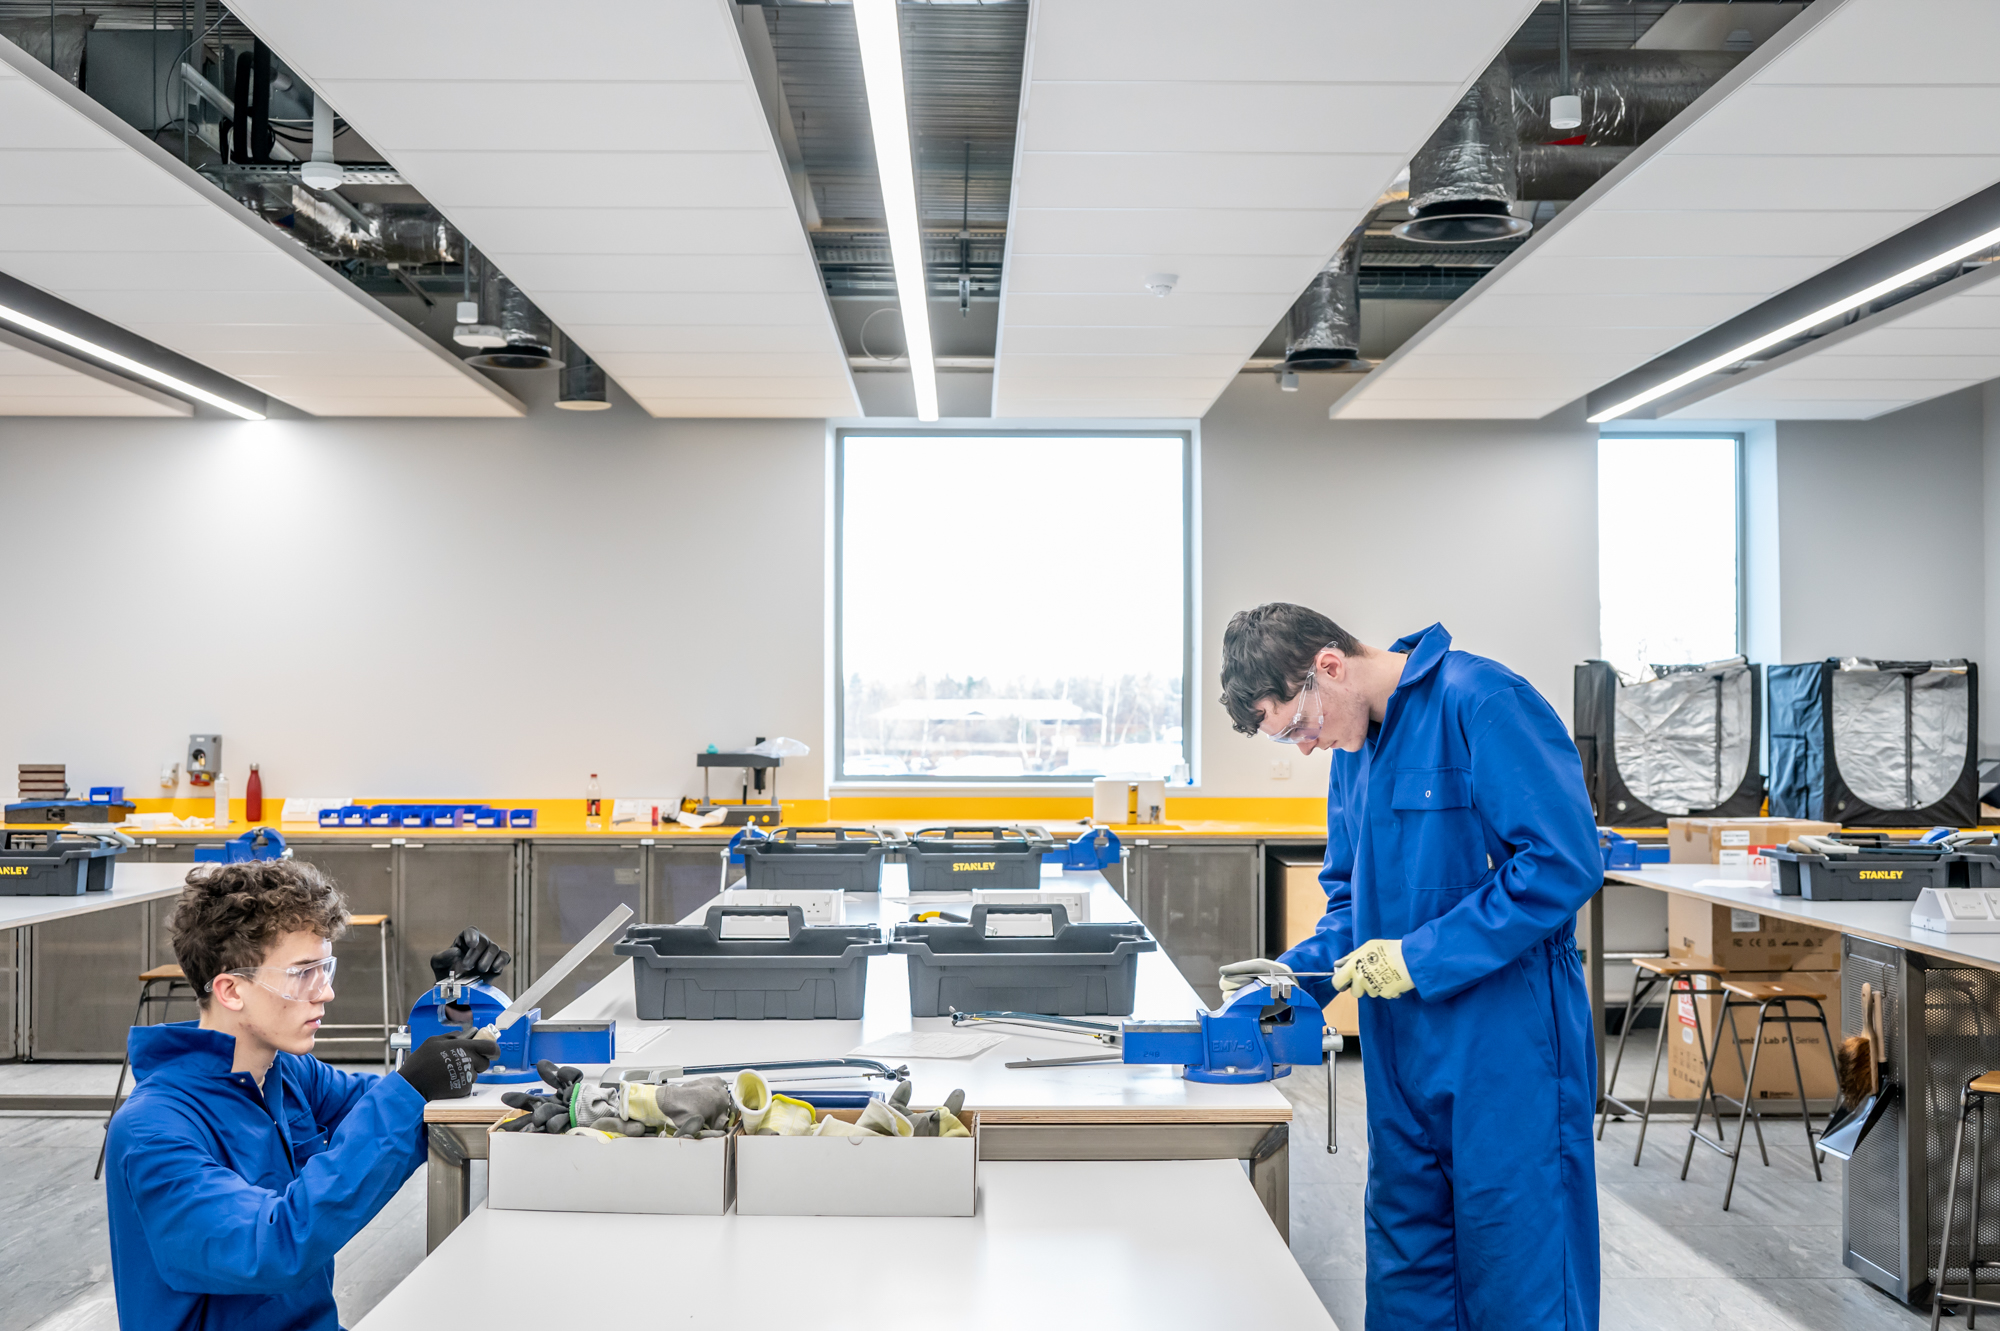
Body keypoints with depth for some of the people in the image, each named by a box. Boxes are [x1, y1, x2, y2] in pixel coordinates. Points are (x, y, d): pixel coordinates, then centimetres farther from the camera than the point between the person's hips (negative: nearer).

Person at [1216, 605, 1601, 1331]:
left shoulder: (1481, 701, -16)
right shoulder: (1355, 746, 10)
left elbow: (1565, 862, -22)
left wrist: (1421, 958, -19)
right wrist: (1300, 972, 1)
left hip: (1507, 1038, -8)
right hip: (1401, 1047, 8)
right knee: (1406, 1272, 17)